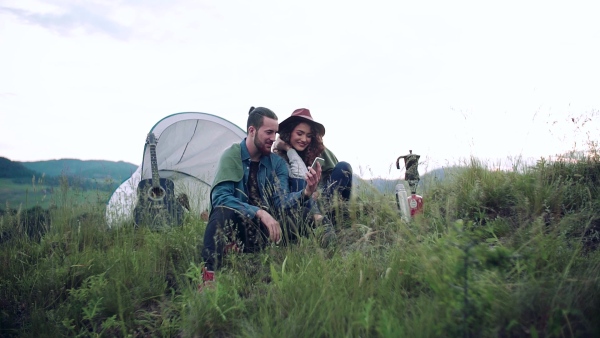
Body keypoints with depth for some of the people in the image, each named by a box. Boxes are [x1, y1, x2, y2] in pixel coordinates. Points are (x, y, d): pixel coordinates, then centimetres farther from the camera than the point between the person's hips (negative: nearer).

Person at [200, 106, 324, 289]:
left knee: (306, 215, -18)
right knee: (224, 211, -38)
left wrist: (306, 192, -29)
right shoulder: (232, 155, -9)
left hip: (262, 232, 4)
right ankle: (208, 275, -39)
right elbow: (220, 197, -22)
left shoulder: (278, 163, 4)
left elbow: (281, 202, -8)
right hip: (233, 229, -4)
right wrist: (260, 212, -33)